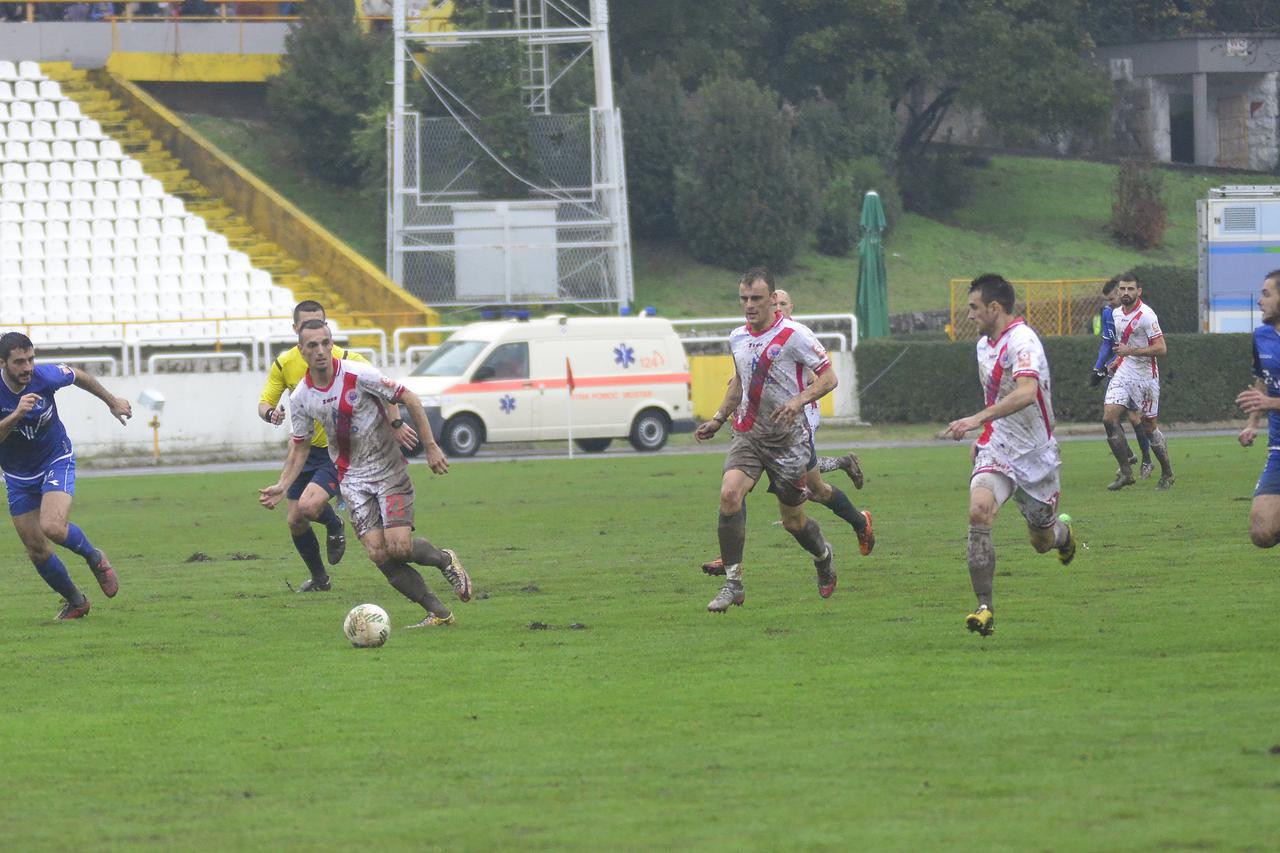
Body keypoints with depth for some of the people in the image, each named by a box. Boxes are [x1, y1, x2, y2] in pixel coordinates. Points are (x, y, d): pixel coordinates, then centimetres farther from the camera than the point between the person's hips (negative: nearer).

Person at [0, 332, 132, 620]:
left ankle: (94, 557, 5)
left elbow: (78, 376, 3)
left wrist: (112, 401, 17)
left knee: (53, 527, -27)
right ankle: (75, 601, 28)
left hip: (56, 461, -2)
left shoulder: (46, 377, -21)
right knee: (36, 551, 4)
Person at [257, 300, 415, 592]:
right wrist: (271, 412, -22)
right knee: (294, 521, 6)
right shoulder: (284, 363, -2)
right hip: (304, 450, 5)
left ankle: (334, 525, 12)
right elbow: (264, 403, 3)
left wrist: (396, 423, -35)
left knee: (308, 506, -25)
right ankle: (319, 579, 30)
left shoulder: (346, 359, -14)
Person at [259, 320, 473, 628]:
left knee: (399, 546, -17)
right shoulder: (300, 399, -4)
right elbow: (300, 446, 11)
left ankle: (445, 560, 17)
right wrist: (281, 486, 0)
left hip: (389, 471, -4)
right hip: (353, 479, 4)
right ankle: (439, 613, 1)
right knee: (378, 554, -11)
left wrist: (431, 447, -11)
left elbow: (409, 399, -10)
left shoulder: (358, 375, -17)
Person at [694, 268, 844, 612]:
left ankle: (823, 556, 41)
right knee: (729, 493, -22)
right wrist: (718, 420, 21)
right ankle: (733, 584, -18)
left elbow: (828, 377, -9)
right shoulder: (738, 338, 8)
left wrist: (799, 400, -26)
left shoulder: (794, 335, -11)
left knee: (793, 520, 5)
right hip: (748, 434, 4)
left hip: (787, 437, -4)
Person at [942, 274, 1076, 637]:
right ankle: (984, 608, -21)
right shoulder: (984, 345, 8)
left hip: (1035, 455, -5)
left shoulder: (1022, 340, -20)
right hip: (996, 451, 5)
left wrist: (978, 420, -43)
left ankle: (1063, 531, 50)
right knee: (979, 512, -23)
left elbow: (1026, 393, -36)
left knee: (1042, 541, 10)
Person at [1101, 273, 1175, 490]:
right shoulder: (1117, 314, 9)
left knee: (1149, 427, 2)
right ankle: (1126, 472, -3)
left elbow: (1161, 348, -21)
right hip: (1123, 373, 7)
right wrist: (1118, 360, 15)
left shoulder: (1146, 315, -16)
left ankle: (1167, 474, 21)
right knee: (1109, 418, -10)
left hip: (1145, 375, -7)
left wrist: (1129, 351, -22)